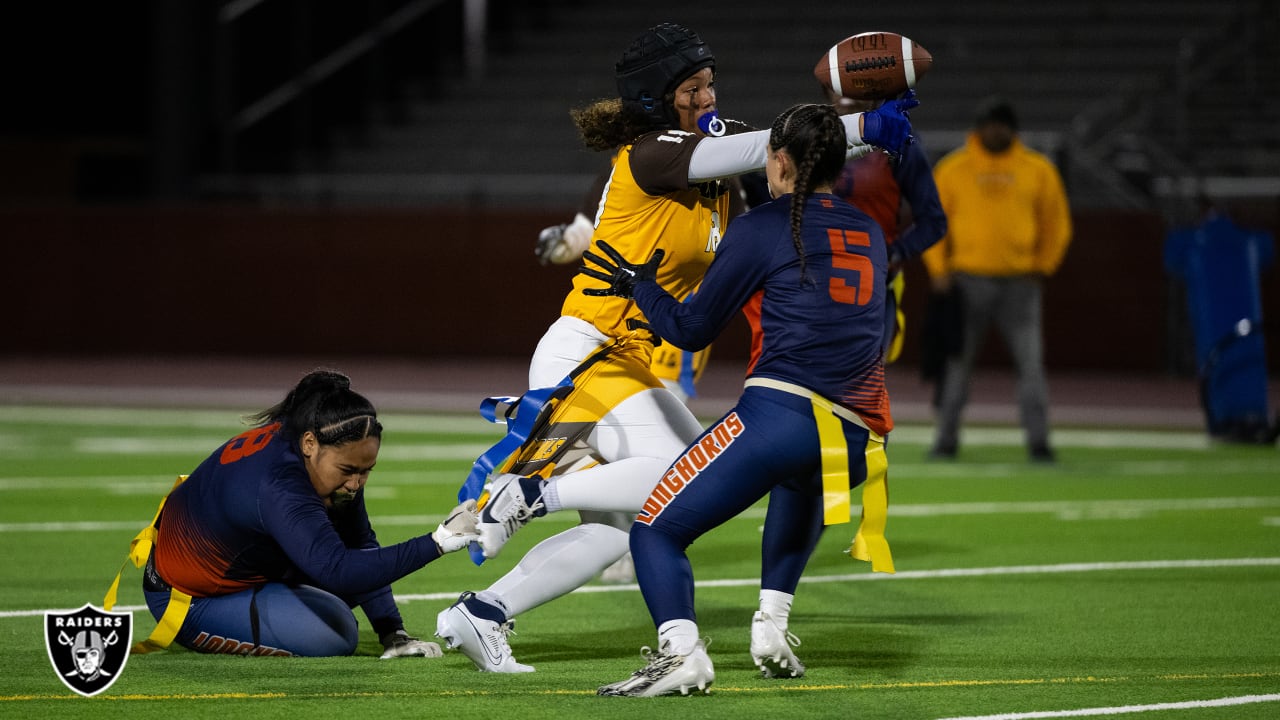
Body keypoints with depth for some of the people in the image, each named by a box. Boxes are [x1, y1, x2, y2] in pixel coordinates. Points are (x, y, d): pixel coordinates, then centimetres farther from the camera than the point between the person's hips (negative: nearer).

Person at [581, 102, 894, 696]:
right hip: (857, 443, 6)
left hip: (779, 414, -6)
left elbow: (691, 329, 8)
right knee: (798, 482, 42)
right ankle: (772, 626, 27)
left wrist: (640, 286, 26)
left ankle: (681, 651, -22)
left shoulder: (763, 228, 3)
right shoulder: (869, 235, 19)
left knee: (656, 531, 3)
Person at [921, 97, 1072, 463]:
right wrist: (939, 269, -1)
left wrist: (1042, 267, 4)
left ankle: (1038, 440, -6)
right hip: (968, 281, 0)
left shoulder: (1038, 170, 5)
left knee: (1031, 363, -7)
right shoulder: (953, 169, 3)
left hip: (1019, 282, 0)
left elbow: (1056, 224, 13)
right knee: (957, 363, 2)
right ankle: (946, 439, 8)